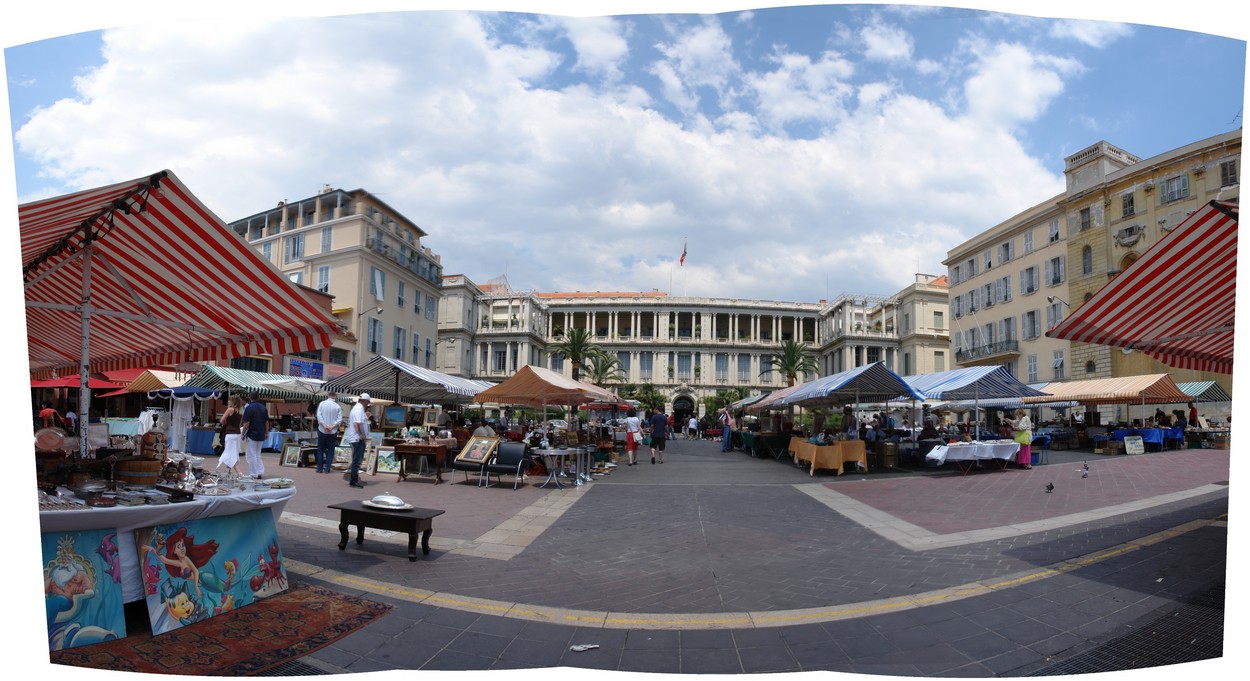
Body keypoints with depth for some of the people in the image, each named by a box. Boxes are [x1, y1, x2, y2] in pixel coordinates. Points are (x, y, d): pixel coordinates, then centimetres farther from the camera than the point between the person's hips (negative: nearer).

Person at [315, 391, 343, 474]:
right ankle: (327, 468, 4)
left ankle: (320, 468, 10)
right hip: (333, 432, 0)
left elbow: (319, 415, -9)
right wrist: (332, 426, -12)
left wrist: (324, 425, -11)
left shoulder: (322, 403, -2)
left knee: (320, 449, 11)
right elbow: (339, 419, -10)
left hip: (322, 430, 0)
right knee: (330, 450, 7)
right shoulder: (337, 406, -3)